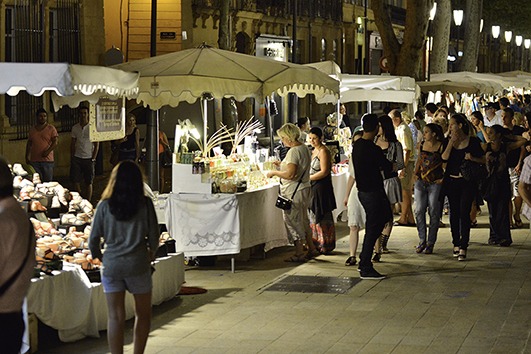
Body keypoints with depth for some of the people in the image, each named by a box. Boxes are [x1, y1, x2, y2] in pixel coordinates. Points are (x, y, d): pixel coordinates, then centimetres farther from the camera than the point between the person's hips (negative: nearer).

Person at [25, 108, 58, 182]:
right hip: (34, 160, 3)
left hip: (47, 160, -3)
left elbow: (55, 142, -5)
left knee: (48, 182, -3)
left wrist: (48, 151, -18)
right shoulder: (32, 129, 14)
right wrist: (27, 157, 13)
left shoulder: (51, 128, 3)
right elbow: (29, 144, 19)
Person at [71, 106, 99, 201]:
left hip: (88, 158, -3)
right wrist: (71, 158, 5)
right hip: (77, 158, 3)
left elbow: (96, 145, -1)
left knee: (88, 182, 1)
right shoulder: (75, 128, 7)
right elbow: (72, 144, 12)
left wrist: (93, 158, -7)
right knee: (75, 181, -4)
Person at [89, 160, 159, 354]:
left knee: (115, 317, 5)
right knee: (143, 314, 16)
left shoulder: (105, 206, -2)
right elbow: (154, 235, 0)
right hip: (138, 264, -1)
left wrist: (98, 256, 20)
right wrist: (151, 253, 20)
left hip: (111, 265, 1)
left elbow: (93, 239, 0)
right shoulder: (145, 204, -5)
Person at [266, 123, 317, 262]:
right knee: (303, 220, 20)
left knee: (293, 222, 0)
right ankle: (312, 249, 26)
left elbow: (290, 174, -28)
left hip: (293, 193, -10)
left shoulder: (294, 151, -21)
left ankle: (299, 254, 5)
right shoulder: (305, 148, 8)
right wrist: (282, 165, 16)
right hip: (304, 188, 10)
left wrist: (274, 173, -15)